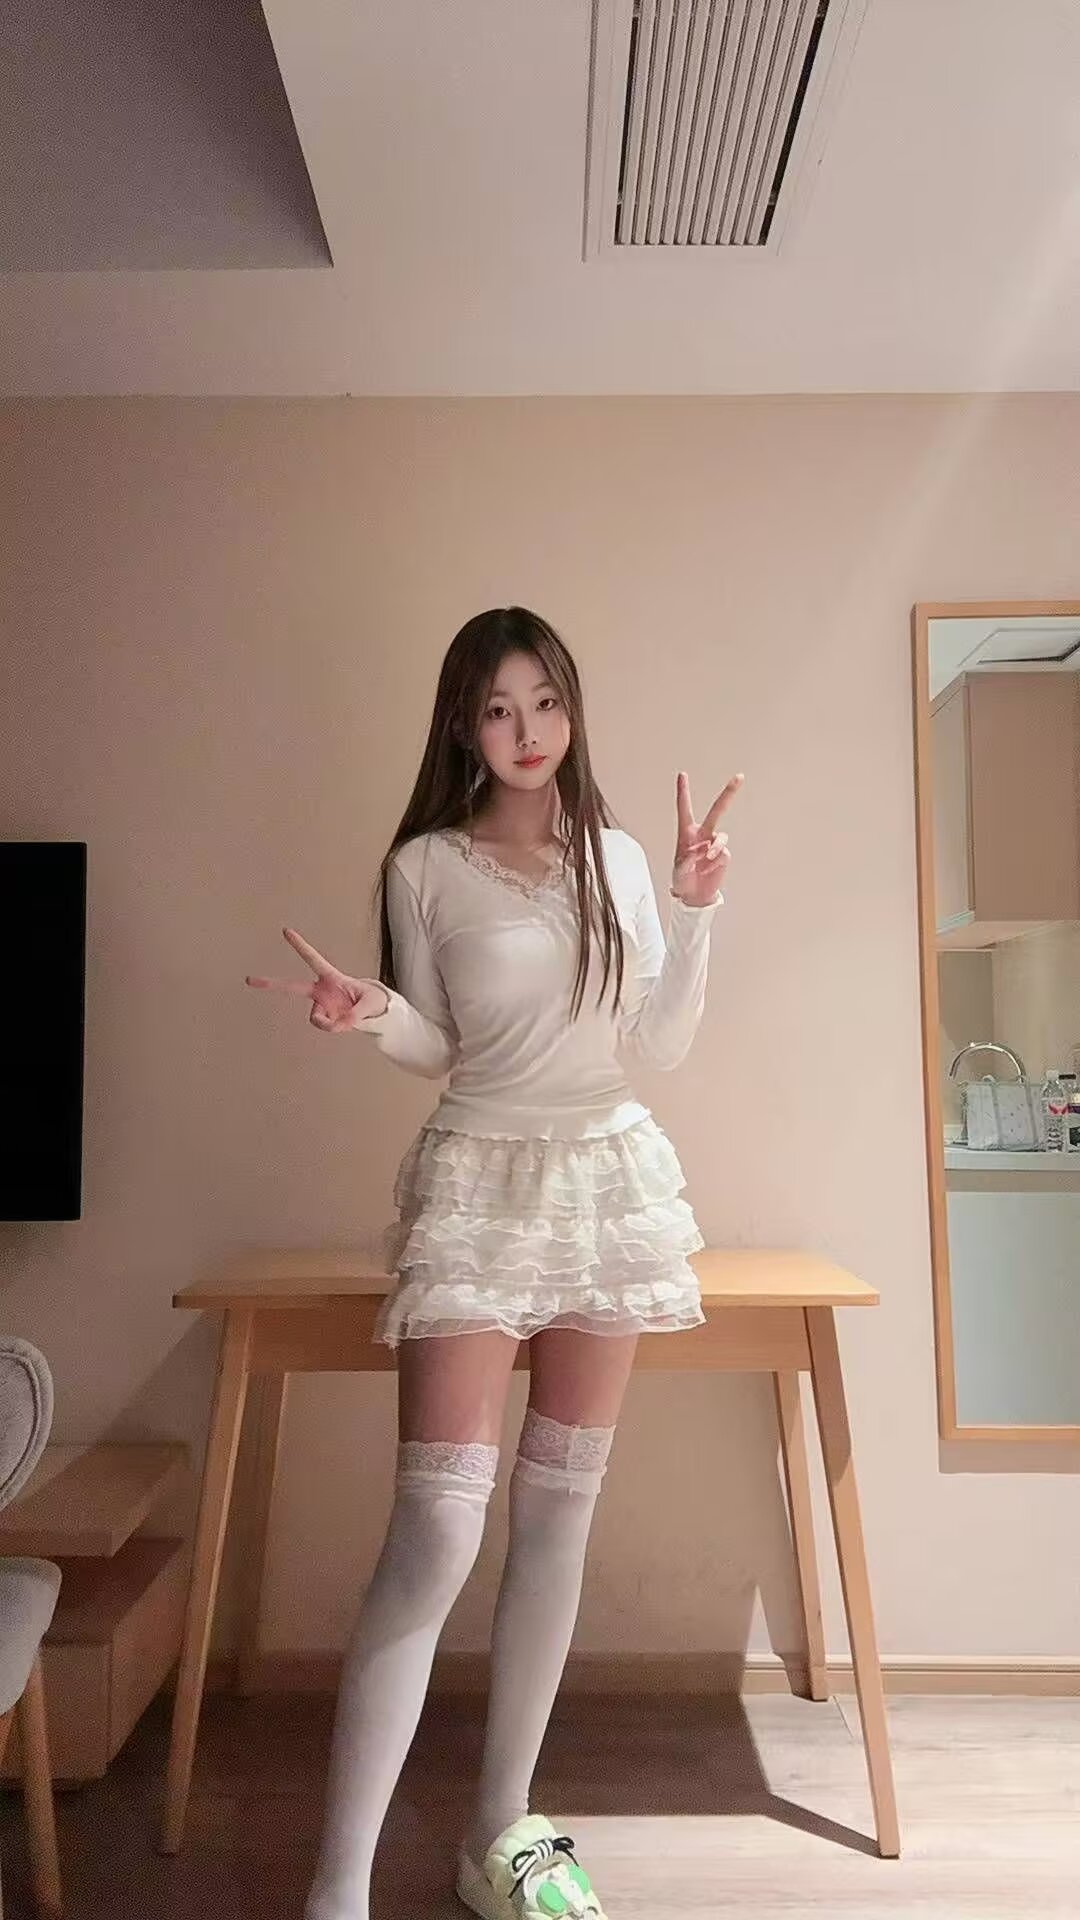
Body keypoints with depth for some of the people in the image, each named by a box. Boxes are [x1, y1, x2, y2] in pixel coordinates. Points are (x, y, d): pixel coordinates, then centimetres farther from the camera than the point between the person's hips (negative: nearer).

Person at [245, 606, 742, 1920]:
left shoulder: (616, 857, 7)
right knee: (436, 1533, -9)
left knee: (559, 1510, 10)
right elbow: (438, 1051, 1)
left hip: (609, 1180, 4)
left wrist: (695, 911, -7)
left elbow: (657, 1048, 3)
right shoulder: (425, 866, -2)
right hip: (479, 1182, -4)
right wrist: (373, 1016, -19)